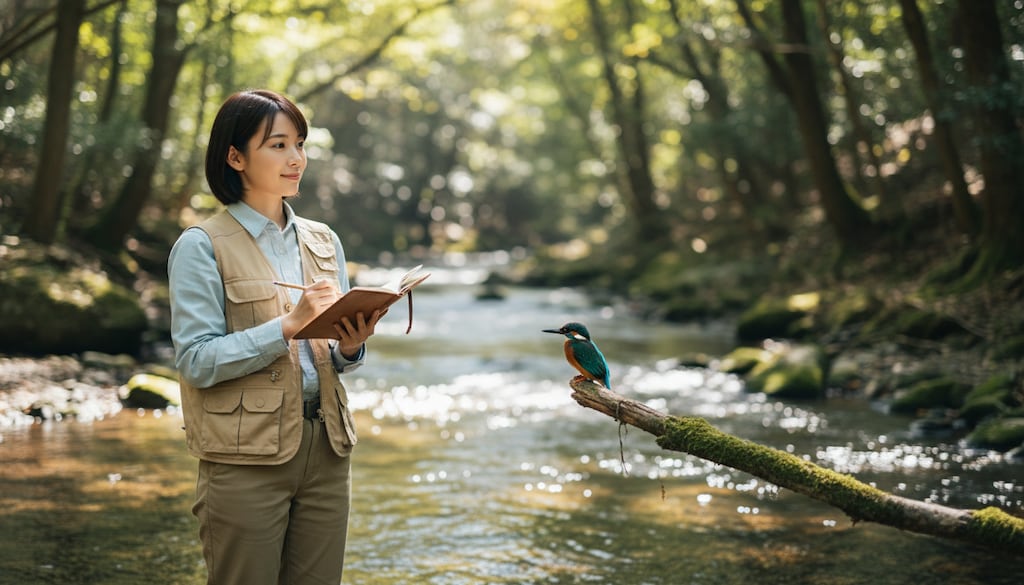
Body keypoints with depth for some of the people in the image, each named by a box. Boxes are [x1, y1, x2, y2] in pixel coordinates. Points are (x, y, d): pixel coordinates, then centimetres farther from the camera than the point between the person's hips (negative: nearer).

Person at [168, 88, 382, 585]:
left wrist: (349, 347, -8)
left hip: (326, 449, 5)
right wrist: (289, 324, -21)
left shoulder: (324, 241, 12)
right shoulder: (201, 246, -6)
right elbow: (195, 361, -14)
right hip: (246, 458, -5)